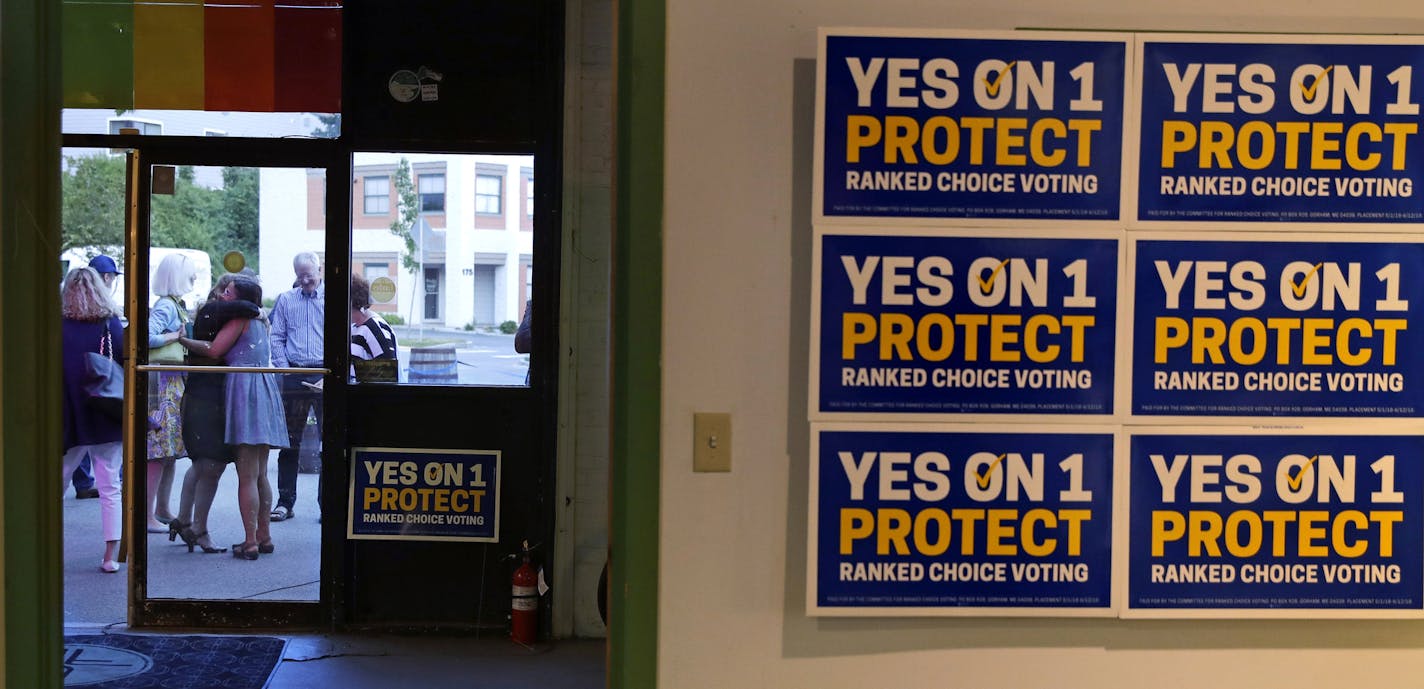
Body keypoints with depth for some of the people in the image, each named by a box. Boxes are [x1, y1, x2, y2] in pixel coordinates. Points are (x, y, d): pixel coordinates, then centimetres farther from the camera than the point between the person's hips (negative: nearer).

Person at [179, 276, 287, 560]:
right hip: (265, 389, 9)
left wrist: (181, 339, -4)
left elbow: (214, 350, -13)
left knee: (247, 475, -8)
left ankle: (250, 542, -8)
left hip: (245, 388, -9)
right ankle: (264, 536, 17)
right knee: (260, 474, 14)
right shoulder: (261, 322, 21)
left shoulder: (240, 318, -5)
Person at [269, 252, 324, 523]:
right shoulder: (285, 300, 12)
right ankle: (285, 502, 11)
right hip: (295, 376, 2)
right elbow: (277, 338, 12)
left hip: (325, 377, -2)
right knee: (289, 442, 5)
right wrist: (284, 369, -1)